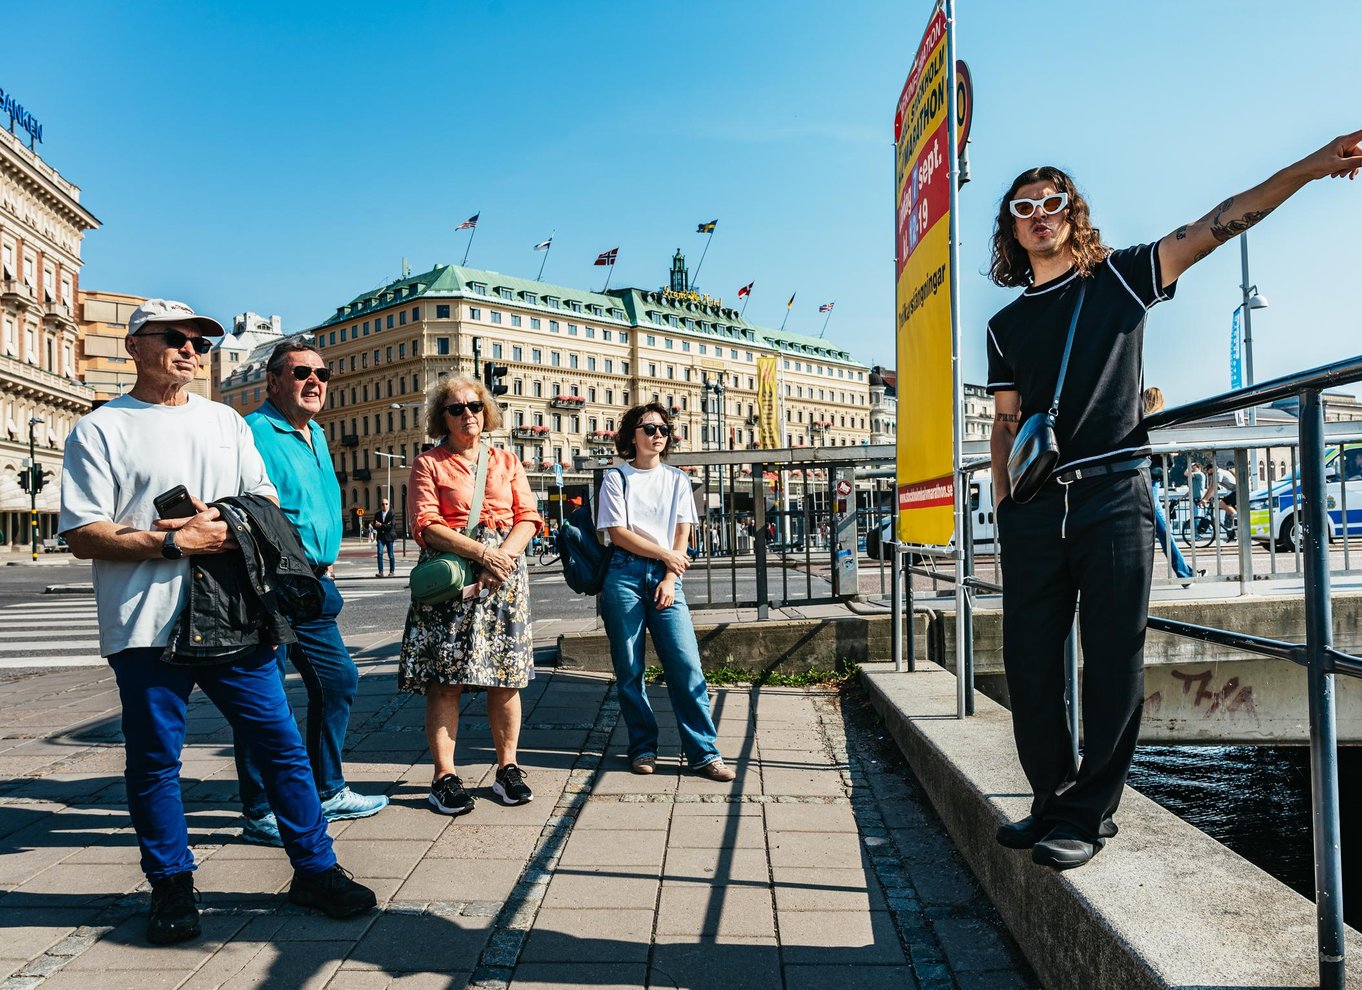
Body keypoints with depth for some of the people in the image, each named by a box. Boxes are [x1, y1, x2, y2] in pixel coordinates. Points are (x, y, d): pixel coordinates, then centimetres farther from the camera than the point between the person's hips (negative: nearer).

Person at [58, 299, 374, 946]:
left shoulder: (226, 422, 16)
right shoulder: (100, 430, 2)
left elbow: (266, 503, 15)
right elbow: (82, 535, -5)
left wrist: (223, 527, -5)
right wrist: (175, 542, -15)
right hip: (146, 626, -3)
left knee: (280, 743, 5)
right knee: (154, 760, 7)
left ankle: (314, 869, 17)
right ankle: (172, 887, 25)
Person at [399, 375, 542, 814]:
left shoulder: (507, 463, 16)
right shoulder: (429, 464, 7)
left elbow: (527, 518, 7)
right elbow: (426, 525, -6)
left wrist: (504, 556, -12)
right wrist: (482, 552, -16)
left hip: (504, 575, 3)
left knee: (506, 677, 3)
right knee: (445, 679, -5)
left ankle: (507, 768, 14)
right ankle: (444, 775, 3)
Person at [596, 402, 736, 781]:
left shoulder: (677, 480, 15)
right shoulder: (616, 477, 6)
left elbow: (682, 536, 7)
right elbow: (618, 533, -3)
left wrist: (670, 579, -5)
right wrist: (665, 554, -4)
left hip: (665, 577, 2)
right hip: (625, 575, -1)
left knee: (686, 665, -7)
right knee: (629, 668, 1)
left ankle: (704, 753, -3)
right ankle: (643, 747, 14)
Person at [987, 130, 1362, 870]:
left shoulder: (1119, 278, 10)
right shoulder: (1005, 326, 17)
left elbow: (1216, 226, -1)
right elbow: (1005, 422, 14)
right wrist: (1004, 508, 6)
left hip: (1113, 495, -3)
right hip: (1035, 506, 3)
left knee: (1113, 663, -1)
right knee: (1030, 663, 4)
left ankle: (1088, 815, 10)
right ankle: (1052, 800, 19)